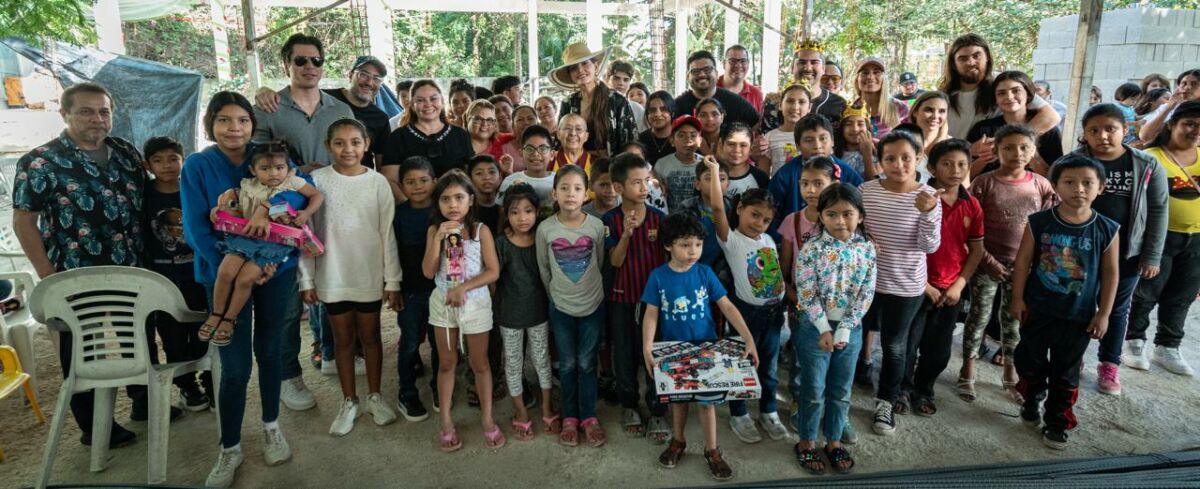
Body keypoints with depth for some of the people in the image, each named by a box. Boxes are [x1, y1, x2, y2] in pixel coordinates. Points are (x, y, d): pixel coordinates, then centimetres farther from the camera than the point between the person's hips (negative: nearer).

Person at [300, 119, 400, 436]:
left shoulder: (378, 182, -5)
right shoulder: (317, 181, -4)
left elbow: (387, 234, -3)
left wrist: (392, 281, -4)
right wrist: (306, 279, -4)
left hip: (370, 274, 0)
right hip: (332, 276, 0)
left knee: (370, 335, 12)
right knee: (343, 338, 12)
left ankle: (374, 396, 29)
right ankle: (349, 402, 26)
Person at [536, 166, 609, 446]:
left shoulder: (597, 226, -11)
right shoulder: (545, 228, -10)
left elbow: (601, 263, 2)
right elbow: (543, 268, 3)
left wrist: (591, 290, 6)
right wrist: (556, 294, 8)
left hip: (593, 306, 0)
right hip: (561, 308, 0)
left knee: (587, 364, 9)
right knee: (567, 365, 12)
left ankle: (589, 417, 24)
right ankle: (570, 417, 26)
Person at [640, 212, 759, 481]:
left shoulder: (705, 273, -10)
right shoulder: (658, 276, -11)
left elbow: (727, 307, -10)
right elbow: (651, 314, -9)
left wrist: (749, 339, -18)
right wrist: (647, 347, -22)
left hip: (705, 348, 0)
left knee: (707, 398, 9)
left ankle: (712, 450, 26)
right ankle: (678, 441, 38)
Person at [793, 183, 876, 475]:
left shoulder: (867, 250, -4)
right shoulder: (811, 250, -13)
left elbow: (866, 294, -4)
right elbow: (806, 294, -14)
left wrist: (844, 330, -11)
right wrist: (824, 330, -15)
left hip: (851, 329, 3)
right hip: (815, 328, -3)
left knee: (841, 391, 15)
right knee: (814, 391, 8)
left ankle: (834, 441, 33)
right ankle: (806, 443, 25)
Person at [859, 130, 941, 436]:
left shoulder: (927, 196, -10)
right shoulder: (866, 190, -7)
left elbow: (930, 246, -13)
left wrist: (927, 213, -29)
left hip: (907, 286, -1)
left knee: (894, 345, 13)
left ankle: (885, 402, 32)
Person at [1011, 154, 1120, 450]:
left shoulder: (1107, 230, -9)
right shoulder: (1038, 222, -11)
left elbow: (1110, 273, -2)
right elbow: (1023, 261, -5)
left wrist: (1103, 314, -2)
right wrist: (1017, 299, -4)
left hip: (1079, 316, 0)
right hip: (1037, 310, 0)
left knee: (1066, 373, 12)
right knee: (1030, 363, 16)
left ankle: (1057, 422, 27)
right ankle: (1032, 401, 41)